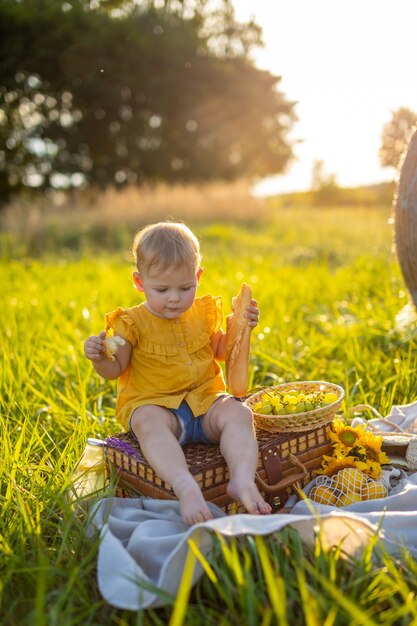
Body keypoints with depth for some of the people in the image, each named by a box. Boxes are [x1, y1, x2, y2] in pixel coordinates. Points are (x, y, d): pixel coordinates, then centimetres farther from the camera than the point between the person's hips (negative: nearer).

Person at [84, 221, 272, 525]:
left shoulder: (204, 313, 8)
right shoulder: (133, 323, -3)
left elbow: (219, 352, 22)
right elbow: (114, 369, 0)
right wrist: (99, 358, -21)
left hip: (204, 400, 3)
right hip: (153, 404, -3)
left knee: (238, 412, -25)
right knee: (148, 422, -36)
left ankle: (242, 479, -38)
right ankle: (185, 486, -52)